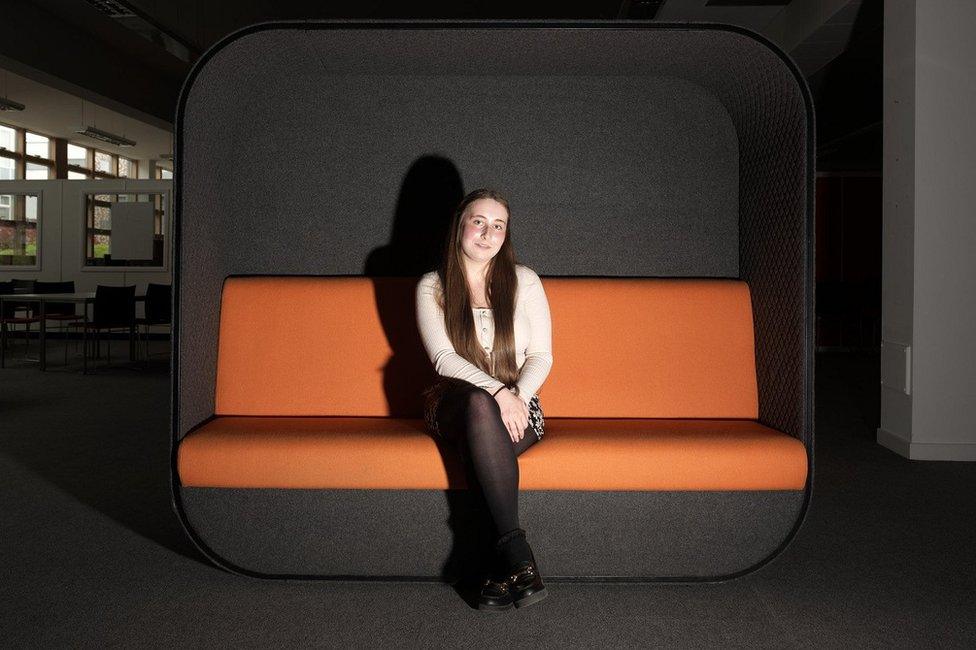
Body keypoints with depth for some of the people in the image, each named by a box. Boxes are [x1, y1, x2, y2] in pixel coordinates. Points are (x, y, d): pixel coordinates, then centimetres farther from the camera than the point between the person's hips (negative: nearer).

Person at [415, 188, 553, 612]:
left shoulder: (523, 280, 8)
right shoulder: (432, 287, 5)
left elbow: (541, 355, 2)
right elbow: (443, 358, -8)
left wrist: (518, 397, -18)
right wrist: (497, 392, -24)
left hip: (518, 405, 1)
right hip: (454, 403, 0)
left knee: (483, 441, -36)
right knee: (481, 404, -39)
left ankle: (502, 563, -29)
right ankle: (517, 553, -38)